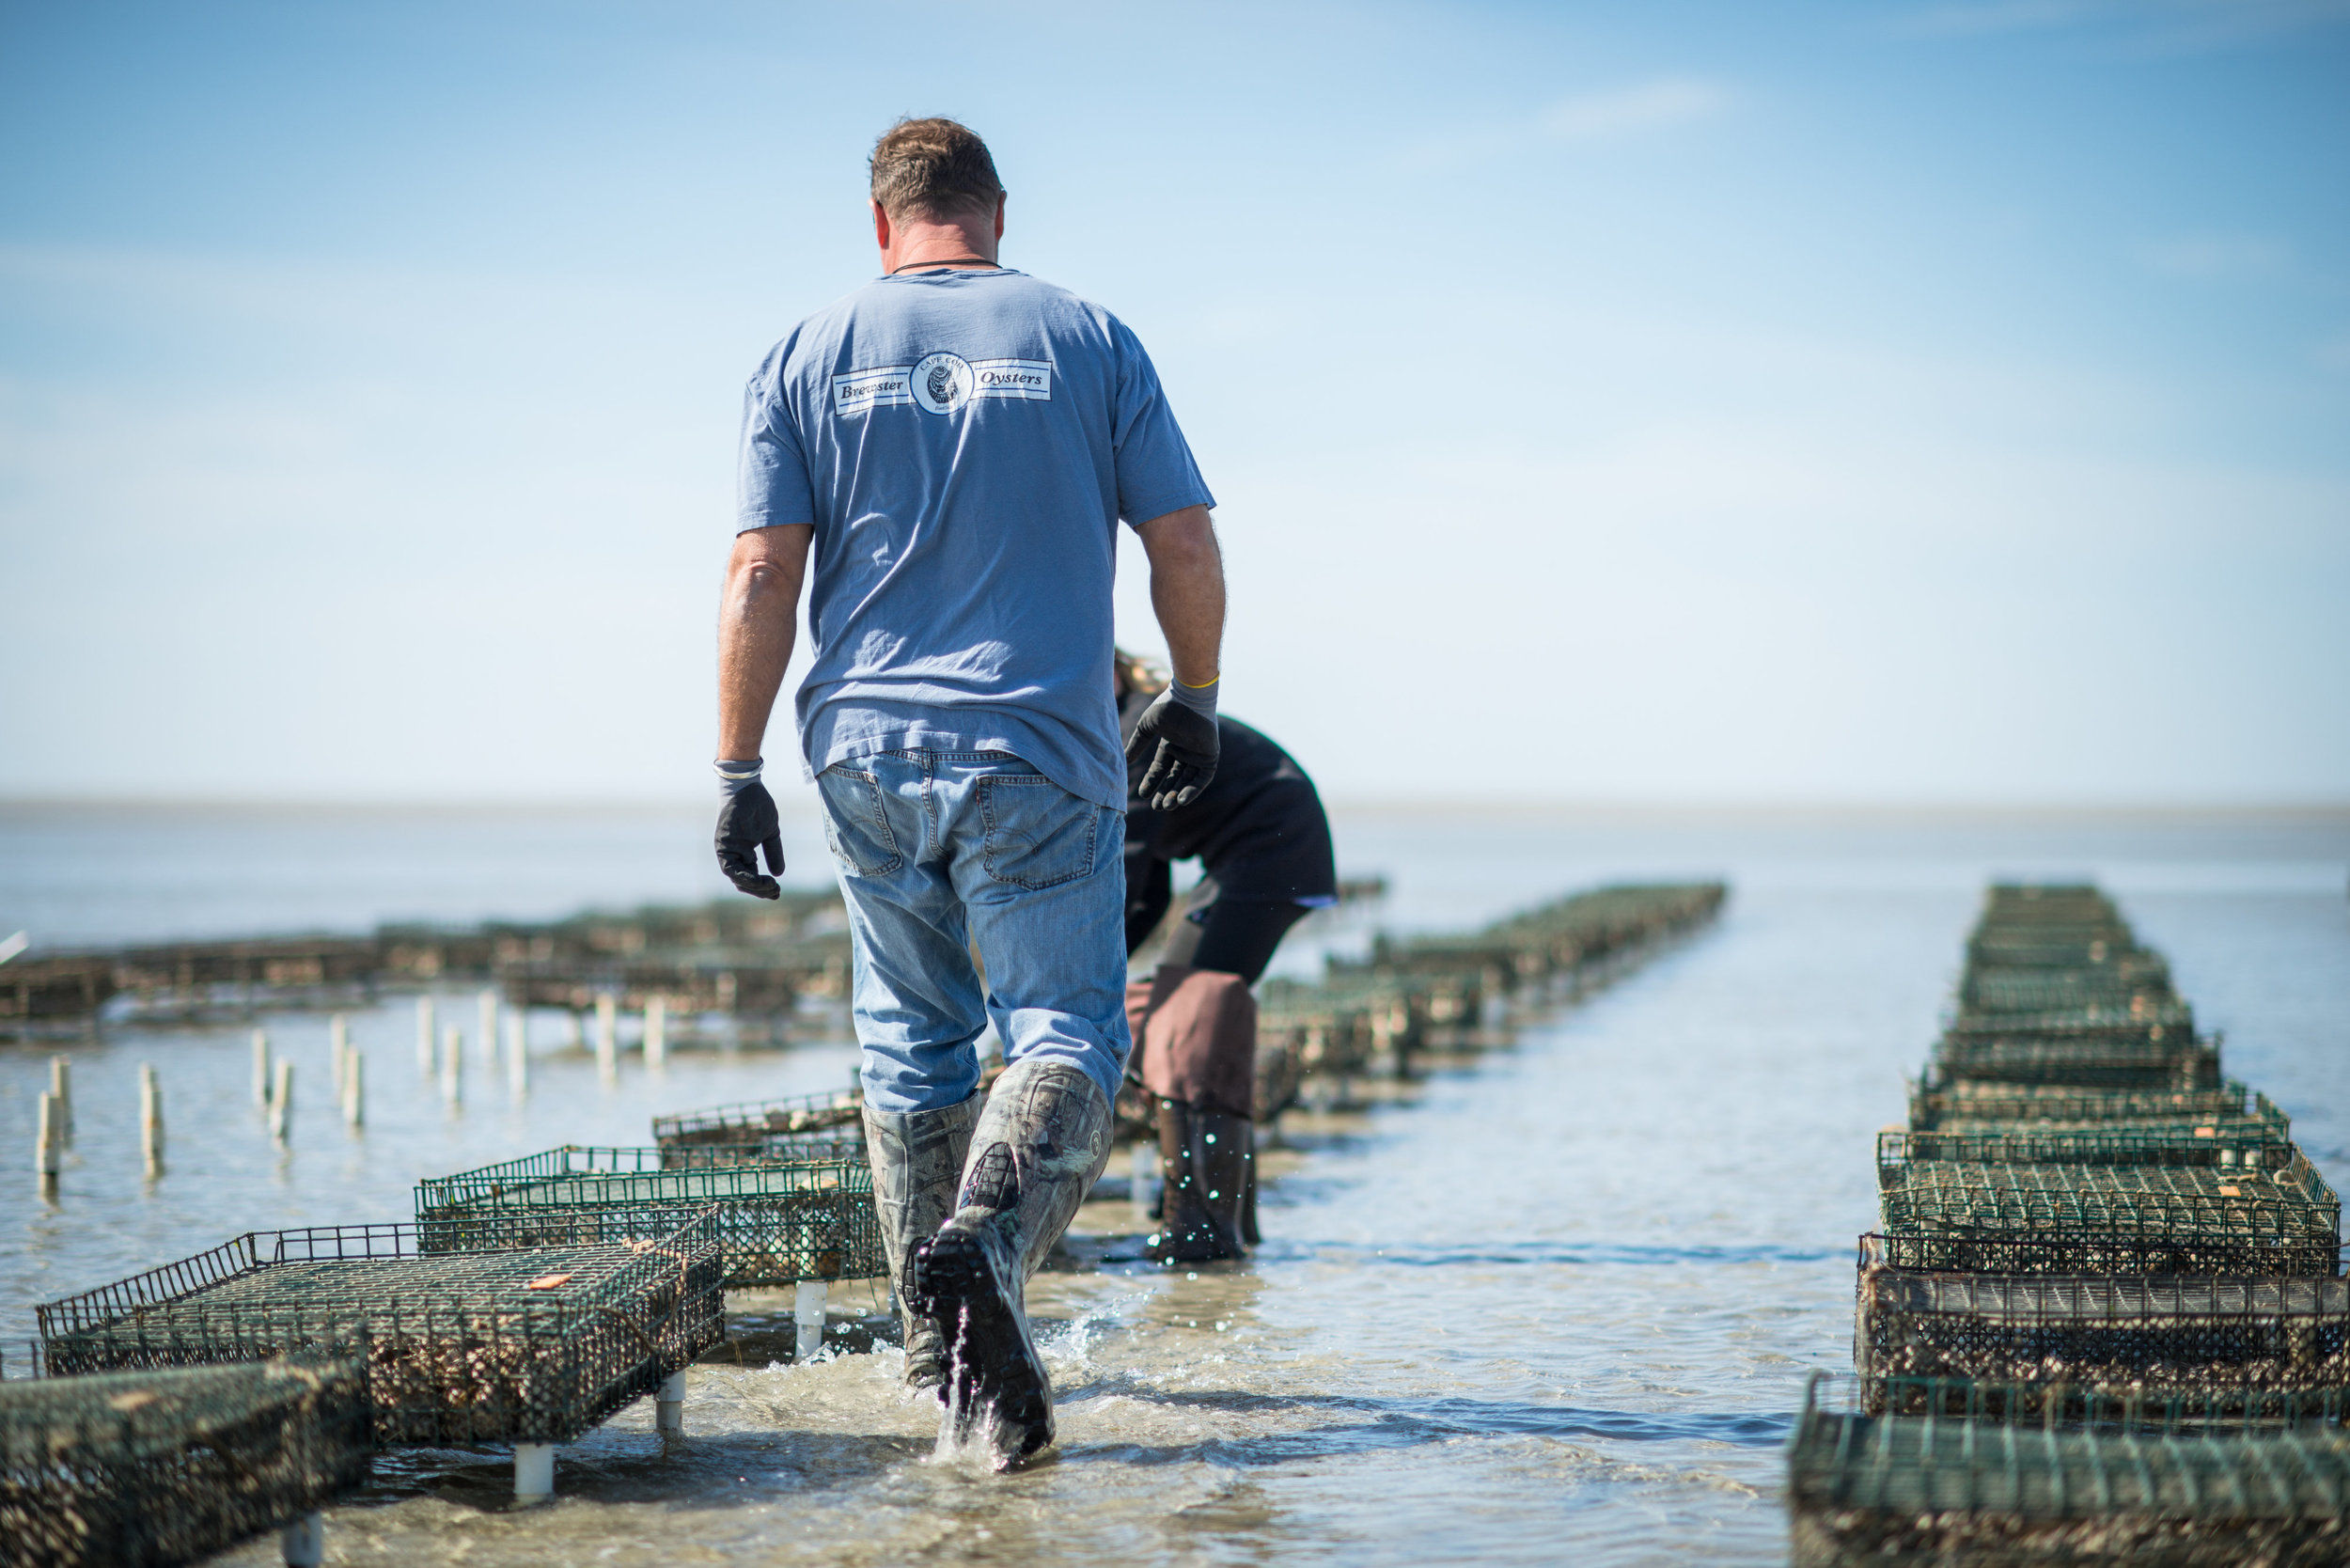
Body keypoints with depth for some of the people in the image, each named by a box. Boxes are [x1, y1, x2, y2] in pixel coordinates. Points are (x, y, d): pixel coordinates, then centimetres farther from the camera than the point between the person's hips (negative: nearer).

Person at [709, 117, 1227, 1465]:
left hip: (868, 756, 3)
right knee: (1066, 1037, -2)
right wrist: (1194, 704, 16)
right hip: (1043, 754, -2)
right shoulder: (1088, 339, 4)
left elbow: (762, 580, -1)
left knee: (912, 1045, 16)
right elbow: (1189, 549, 2)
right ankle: (987, 1246, -30)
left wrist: (739, 770, 3)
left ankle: (940, 1347, 21)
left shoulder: (811, 356, 6)